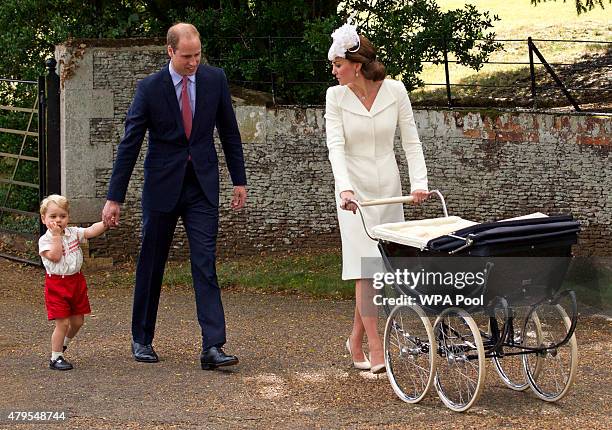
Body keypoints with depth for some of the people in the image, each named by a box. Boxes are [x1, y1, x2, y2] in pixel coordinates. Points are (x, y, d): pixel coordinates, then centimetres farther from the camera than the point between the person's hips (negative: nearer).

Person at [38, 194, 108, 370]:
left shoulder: (73, 233, 4)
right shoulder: (45, 240, -10)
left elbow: (91, 231, -8)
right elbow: (55, 256, -24)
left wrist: (105, 223, -23)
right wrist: (56, 236, -22)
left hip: (76, 280, 6)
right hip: (57, 284, -6)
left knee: (78, 321, 12)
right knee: (62, 322, -7)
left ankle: (63, 344, 37)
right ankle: (55, 358, 5)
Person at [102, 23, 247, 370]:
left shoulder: (215, 79, -1)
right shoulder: (150, 88, -9)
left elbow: (229, 131, 9)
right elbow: (129, 145, -7)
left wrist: (240, 180, 8)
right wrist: (114, 198, -8)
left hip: (202, 185, 1)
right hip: (162, 185, -1)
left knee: (206, 264, -7)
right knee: (151, 265, 9)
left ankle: (213, 347, -11)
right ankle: (142, 339, 24)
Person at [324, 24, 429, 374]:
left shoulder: (395, 91, -5)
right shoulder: (336, 96, -7)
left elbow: (411, 140, -2)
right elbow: (335, 146, -15)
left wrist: (419, 181, -15)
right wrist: (345, 188, -30)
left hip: (388, 187, 2)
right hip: (354, 190, -2)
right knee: (366, 269, -9)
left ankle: (356, 341, 22)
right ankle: (377, 351, -8)